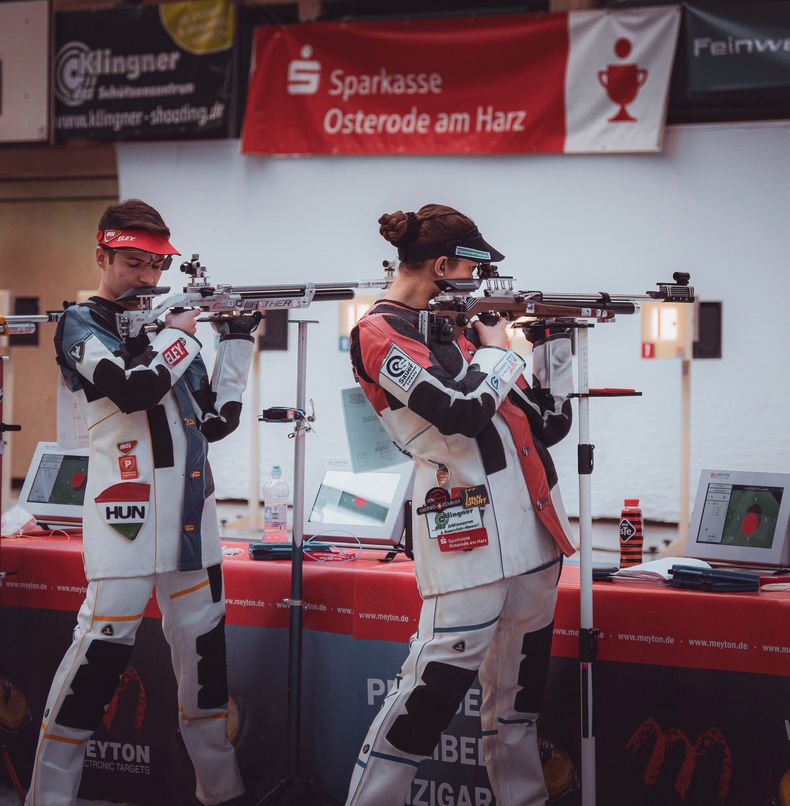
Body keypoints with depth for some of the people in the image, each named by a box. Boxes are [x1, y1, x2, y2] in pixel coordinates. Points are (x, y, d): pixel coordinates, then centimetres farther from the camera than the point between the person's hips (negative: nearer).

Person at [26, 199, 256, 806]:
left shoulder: (169, 323, 17)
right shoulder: (82, 325, 0)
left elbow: (218, 419, 13)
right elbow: (133, 390, -20)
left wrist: (238, 338, 6)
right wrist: (182, 331, -6)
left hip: (191, 511, 7)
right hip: (127, 509, -6)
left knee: (204, 641, 10)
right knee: (105, 642, -10)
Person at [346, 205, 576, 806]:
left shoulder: (458, 323, 18)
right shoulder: (381, 333, -5)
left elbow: (546, 422, 18)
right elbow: (463, 411, -19)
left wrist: (555, 338, 11)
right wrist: (496, 344, -3)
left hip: (532, 523, 8)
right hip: (467, 530, -8)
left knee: (520, 682, 13)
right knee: (439, 680, -10)